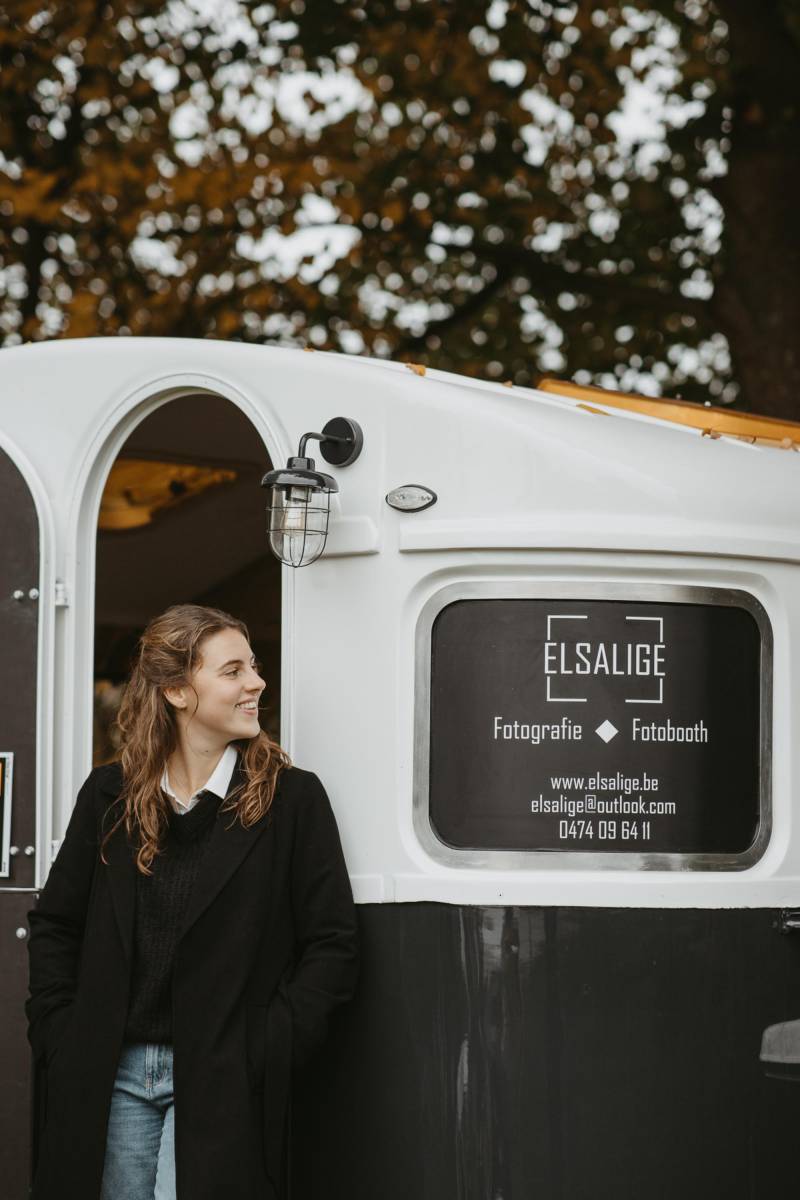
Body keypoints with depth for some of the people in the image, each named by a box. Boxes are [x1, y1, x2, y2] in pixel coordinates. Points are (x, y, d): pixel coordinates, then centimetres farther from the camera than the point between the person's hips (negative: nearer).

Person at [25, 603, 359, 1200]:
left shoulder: (291, 797, -2)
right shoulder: (111, 793, 8)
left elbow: (333, 947, -3)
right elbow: (54, 925, 16)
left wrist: (265, 1053, -10)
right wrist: (58, 1035, 5)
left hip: (219, 1083, -3)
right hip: (115, 1076, 3)